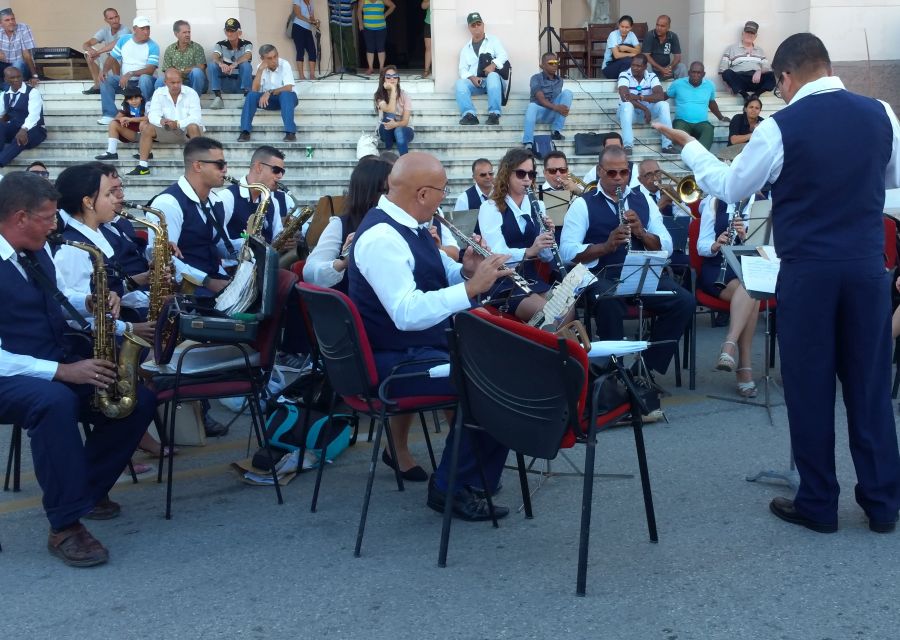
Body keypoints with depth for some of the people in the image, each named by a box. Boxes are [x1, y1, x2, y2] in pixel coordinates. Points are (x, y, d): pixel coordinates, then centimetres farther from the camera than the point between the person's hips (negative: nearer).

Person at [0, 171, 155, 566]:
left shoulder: (38, 252, 7)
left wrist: (89, 304, 3)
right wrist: (62, 371, -27)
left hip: (61, 364, 8)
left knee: (139, 401, -8)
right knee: (56, 401, -40)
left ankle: (88, 488, 11)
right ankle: (65, 526, -30)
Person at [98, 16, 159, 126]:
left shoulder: (153, 46, -8)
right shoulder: (124, 40, 5)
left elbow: (150, 69, -18)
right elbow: (112, 58, 8)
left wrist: (130, 74, -30)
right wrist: (104, 70, -13)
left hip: (143, 81, -4)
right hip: (124, 81, 4)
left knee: (145, 78, -37)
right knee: (105, 79, -20)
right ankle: (109, 114, -21)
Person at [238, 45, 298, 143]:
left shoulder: (284, 65, -14)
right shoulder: (261, 67, -3)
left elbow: (289, 88, -25)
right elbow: (255, 90, -12)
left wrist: (270, 92, -35)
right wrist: (260, 70, -21)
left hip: (285, 99, -3)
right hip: (268, 100, 3)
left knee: (286, 94, -37)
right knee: (251, 95, -22)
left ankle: (290, 132, -42)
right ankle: (245, 132, -24)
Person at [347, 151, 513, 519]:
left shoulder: (407, 227, 10)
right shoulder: (381, 238, -23)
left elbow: (443, 279, 18)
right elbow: (407, 314, -33)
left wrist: (468, 271, -4)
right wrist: (471, 287, -31)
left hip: (423, 346, 11)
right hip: (394, 362, -11)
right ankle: (451, 486, -8)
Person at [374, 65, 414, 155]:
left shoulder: (404, 95, -9)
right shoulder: (379, 95, -10)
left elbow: (405, 121, -16)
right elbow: (390, 111, -29)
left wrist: (395, 124, -39)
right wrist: (393, 89, -29)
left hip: (402, 129, 0)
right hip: (386, 132, 1)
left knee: (399, 131, -37)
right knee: (389, 115, -32)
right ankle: (388, 150, -20)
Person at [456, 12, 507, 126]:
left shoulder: (493, 41, 16)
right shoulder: (466, 49, 23)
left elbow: (503, 56, -1)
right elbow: (463, 69, 12)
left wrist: (493, 65, -22)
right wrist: (471, 77, -11)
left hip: (492, 79, -2)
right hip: (474, 82, 2)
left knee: (493, 75, -38)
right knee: (460, 83, -28)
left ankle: (494, 114, -43)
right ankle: (470, 115, -43)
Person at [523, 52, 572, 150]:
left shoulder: (559, 80, 14)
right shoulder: (536, 78, -3)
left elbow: (560, 99, 14)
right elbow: (541, 99, -17)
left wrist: (563, 108, -10)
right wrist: (556, 107, -33)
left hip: (553, 114, 4)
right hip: (539, 112, -4)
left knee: (567, 92, -17)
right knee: (532, 106, -39)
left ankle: (556, 130, -21)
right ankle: (528, 145, -53)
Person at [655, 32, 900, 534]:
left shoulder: (781, 127, -9)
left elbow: (731, 188, 3)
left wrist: (689, 146, 15)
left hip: (808, 271, -3)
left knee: (810, 385, 6)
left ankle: (818, 505, 14)